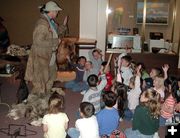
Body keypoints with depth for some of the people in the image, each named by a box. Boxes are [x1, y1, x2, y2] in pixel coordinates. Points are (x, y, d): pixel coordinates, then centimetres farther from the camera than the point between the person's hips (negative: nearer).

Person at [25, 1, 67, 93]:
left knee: (50, 77, 22)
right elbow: (38, 41, -30)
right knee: (40, 80, 1)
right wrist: (55, 41, -24)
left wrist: (64, 25, 9)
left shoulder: (51, 22, 6)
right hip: (41, 56, -10)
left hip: (49, 55, 10)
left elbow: (56, 33, 22)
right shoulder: (42, 24, -24)